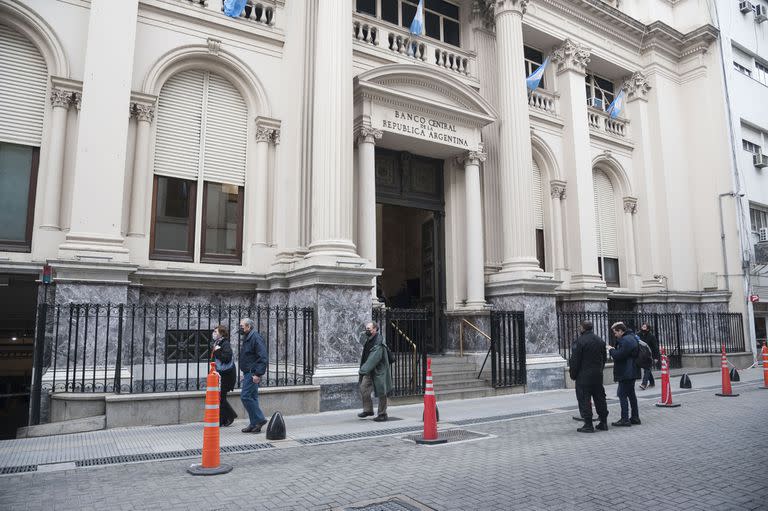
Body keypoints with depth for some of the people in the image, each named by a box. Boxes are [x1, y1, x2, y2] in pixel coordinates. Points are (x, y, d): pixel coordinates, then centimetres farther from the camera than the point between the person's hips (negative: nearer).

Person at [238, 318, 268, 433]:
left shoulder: (256, 338, -15)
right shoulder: (247, 338, 17)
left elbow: (263, 357, -22)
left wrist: (258, 374, -24)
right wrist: (245, 373, 21)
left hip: (253, 374, -10)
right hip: (249, 373, 10)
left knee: (245, 396, -12)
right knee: (252, 397, 11)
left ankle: (259, 419, -4)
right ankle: (254, 424, 17)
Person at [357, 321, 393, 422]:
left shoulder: (379, 342, -17)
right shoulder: (368, 340, 10)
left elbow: (374, 358, -25)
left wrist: (364, 370, -28)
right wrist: (363, 369, 12)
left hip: (379, 370, -8)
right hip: (369, 371, 8)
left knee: (381, 393, 2)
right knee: (363, 388, -2)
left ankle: (382, 414, 14)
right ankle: (368, 410, 11)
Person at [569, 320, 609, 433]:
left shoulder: (579, 341, -15)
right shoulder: (600, 341, 9)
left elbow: (575, 360, -14)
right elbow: (604, 359, 16)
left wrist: (573, 374, -4)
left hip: (583, 376, -7)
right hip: (598, 375, 7)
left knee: (584, 400, -1)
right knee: (600, 398, 14)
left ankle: (588, 425, -1)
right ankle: (603, 423, 20)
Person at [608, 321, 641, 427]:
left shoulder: (626, 340, -19)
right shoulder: (631, 337, 16)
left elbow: (619, 355, -22)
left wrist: (611, 350, -7)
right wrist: (614, 350, 5)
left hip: (626, 373, -11)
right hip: (631, 372, 11)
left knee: (622, 394, -7)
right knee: (631, 394, 16)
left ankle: (625, 419, -6)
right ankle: (635, 417, 23)